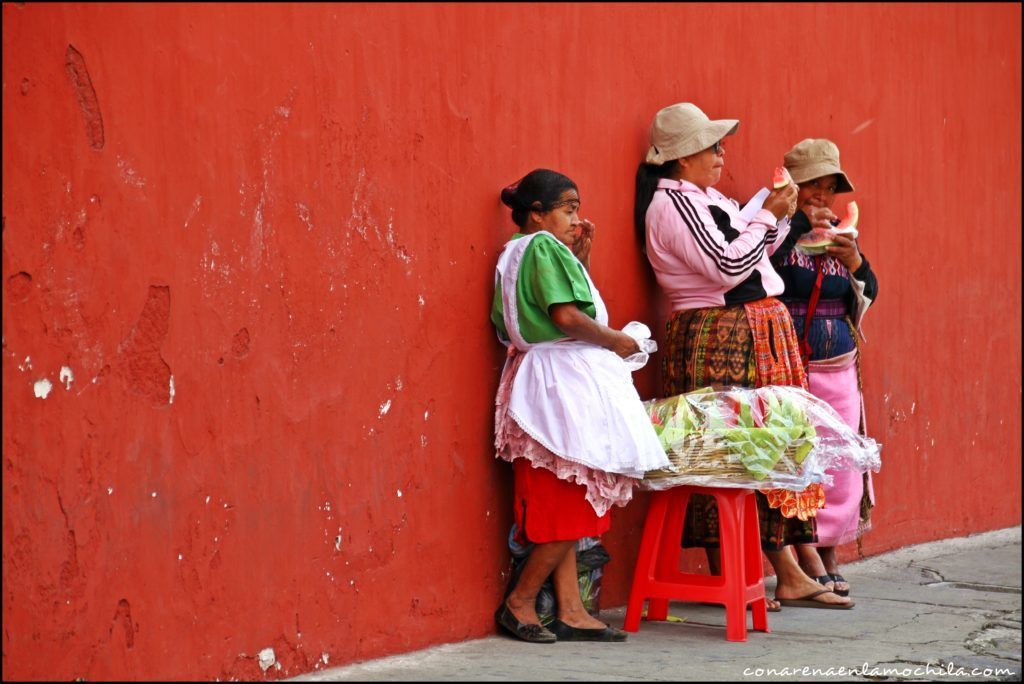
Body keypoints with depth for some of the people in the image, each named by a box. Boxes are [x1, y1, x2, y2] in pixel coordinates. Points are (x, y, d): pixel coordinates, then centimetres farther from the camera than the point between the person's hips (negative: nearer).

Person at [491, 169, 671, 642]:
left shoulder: (519, 252, 19)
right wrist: (615, 340, -9)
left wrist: (580, 260, 15)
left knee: (567, 507, 9)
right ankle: (519, 603, -1)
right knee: (570, 507, -7)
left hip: (550, 382, 11)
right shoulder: (545, 247, -11)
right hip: (566, 382, -11)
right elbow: (567, 316, -20)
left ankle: (570, 612, 8)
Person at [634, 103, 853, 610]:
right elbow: (729, 266, -20)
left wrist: (778, 218, 7)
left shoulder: (706, 199, 19)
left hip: (758, 337, 10)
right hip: (718, 340, -10)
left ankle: (790, 576, 8)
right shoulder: (672, 205, -12)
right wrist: (768, 215, -10)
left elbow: (754, 254, 23)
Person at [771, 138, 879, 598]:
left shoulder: (839, 232, 14)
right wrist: (798, 225, -21)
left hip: (839, 366, 6)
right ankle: (806, 562, -5)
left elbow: (867, 297, 10)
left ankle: (827, 558, 13)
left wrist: (856, 264, -9)